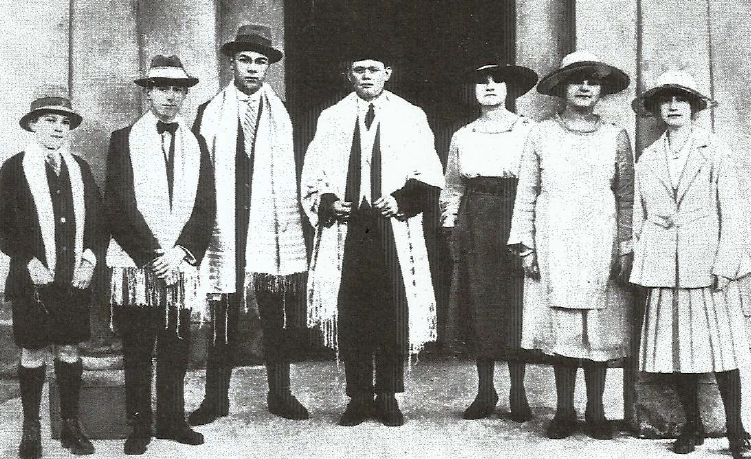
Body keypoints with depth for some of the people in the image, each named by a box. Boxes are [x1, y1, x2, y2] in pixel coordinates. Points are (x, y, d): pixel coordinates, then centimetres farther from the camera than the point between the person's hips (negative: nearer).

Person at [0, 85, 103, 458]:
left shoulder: (80, 168, 10)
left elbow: (97, 219, 11)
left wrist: (90, 259, -2)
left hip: (76, 278, 3)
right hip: (34, 280, -3)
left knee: (70, 350, 9)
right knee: (33, 353, 4)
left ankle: (71, 425, 20)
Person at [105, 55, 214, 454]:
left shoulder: (196, 144, 13)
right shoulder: (124, 140, 4)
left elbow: (205, 207, 8)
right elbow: (118, 205, -4)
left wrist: (182, 251, -6)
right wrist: (151, 254, -11)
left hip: (181, 264, 3)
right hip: (135, 264, -2)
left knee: (176, 349, 7)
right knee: (137, 351, 2)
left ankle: (172, 420, 17)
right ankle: (139, 425, 11)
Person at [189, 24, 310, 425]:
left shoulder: (282, 114, 10)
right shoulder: (210, 113, 8)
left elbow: (292, 177, 8)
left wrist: (293, 224, 1)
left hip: (271, 230, 1)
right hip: (224, 229, -1)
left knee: (278, 316, 3)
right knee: (223, 319, 0)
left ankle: (280, 395, 15)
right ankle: (215, 399, 9)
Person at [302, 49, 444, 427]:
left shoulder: (411, 117, 11)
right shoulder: (331, 119, 15)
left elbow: (430, 176, 6)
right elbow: (312, 177, 13)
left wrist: (402, 199, -10)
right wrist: (328, 203, -6)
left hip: (393, 230, -1)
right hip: (346, 229, 1)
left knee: (394, 314, -3)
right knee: (349, 316, -1)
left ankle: (388, 397, 9)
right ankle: (359, 397, 9)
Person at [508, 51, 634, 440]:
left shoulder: (616, 137, 8)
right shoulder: (541, 134, 6)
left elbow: (626, 199, 7)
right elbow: (526, 193, 6)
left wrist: (626, 249, 0)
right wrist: (525, 245, 0)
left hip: (601, 245, 1)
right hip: (554, 245, 0)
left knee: (600, 329, 2)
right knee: (559, 327, 1)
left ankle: (595, 411, 14)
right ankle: (564, 411, 12)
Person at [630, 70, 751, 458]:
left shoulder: (714, 151, 3)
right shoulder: (648, 159, 11)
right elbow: (640, 216, 15)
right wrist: (638, 260, 8)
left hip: (708, 265, -3)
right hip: (664, 268, 3)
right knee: (675, 350, 4)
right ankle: (692, 426, 17)